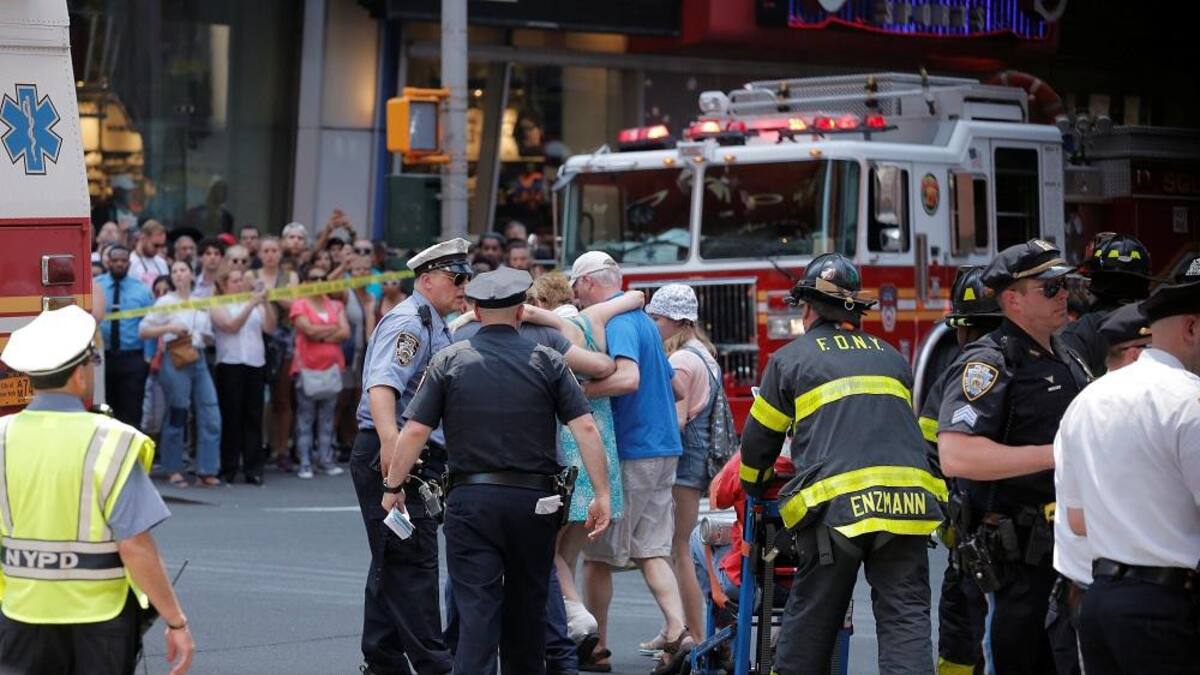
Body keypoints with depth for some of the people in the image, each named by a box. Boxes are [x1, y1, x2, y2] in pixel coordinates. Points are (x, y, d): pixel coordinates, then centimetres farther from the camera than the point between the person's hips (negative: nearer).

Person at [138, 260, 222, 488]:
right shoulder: (166, 302, 1)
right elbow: (143, 330, -3)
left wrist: (206, 336, 3)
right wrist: (169, 328, -15)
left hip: (199, 360, 5)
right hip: (176, 362, -5)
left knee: (211, 416, -2)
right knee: (176, 416, -1)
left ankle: (206, 471, 2)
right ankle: (174, 471, 9)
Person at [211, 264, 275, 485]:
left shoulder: (256, 304, 15)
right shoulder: (218, 306, 4)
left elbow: (270, 328, 6)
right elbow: (231, 326, -12)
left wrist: (265, 304, -6)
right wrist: (251, 304, -17)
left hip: (255, 364, 4)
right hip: (230, 365, -4)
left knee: (254, 417, 1)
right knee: (231, 417, -2)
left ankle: (253, 469, 2)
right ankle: (229, 468, 3)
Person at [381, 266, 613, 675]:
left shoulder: (449, 361, -1)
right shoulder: (546, 361, 1)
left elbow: (415, 431, -5)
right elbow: (585, 428, -6)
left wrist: (393, 486, 7)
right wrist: (602, 495, -3)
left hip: (470, 500, -1)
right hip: (534, 502, 1)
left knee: (476, 608, -5)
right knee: (527, 607, 17)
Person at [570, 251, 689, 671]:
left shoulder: (617, 321, -15)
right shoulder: (642, 319, 16)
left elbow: (628, 378, -31)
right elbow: (665, 381, 26)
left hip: (629, 453, -9)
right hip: (663, 447, 9)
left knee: (597, 553, 2)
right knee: (651, 549, 10)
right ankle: (676, 631, -4)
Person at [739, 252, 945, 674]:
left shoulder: (791, 359, 12)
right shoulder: (891, 358, 24)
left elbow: (759, 438, 17)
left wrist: (756, 491, 35)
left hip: (836, 502, -3)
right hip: (906, 500, 3)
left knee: (809, 623, 8)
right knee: (905, 620, -1)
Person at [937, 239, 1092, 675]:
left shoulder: (1067, 362, 16)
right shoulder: (989, 362, -13)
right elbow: (956, 456, -28)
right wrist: (1056, 455, -26)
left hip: (1068, 552, 9)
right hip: (1012, 559, -9)